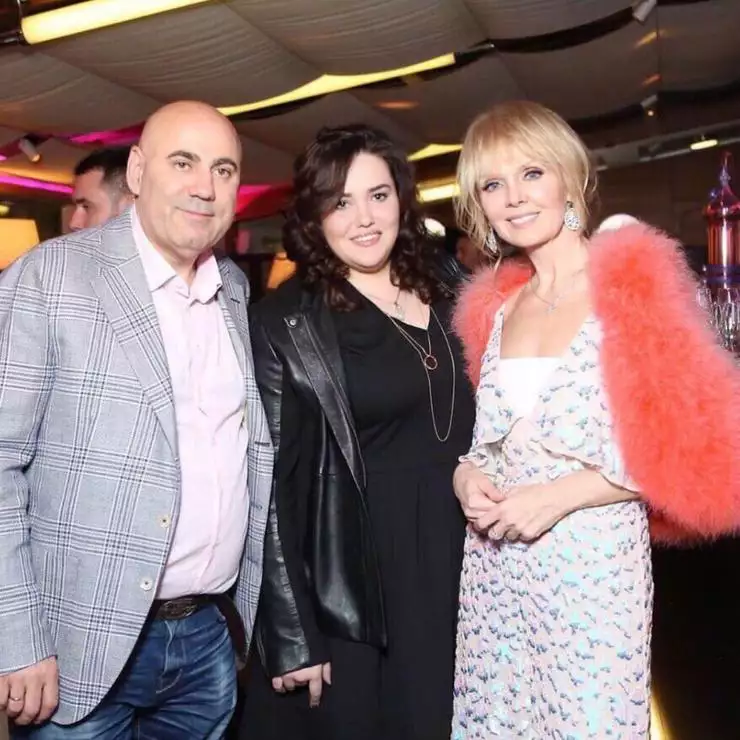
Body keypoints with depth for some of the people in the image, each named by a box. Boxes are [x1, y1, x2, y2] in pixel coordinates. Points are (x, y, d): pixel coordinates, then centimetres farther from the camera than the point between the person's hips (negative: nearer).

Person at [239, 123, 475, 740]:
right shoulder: (286, 324, -9)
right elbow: (272, 485, -10)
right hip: (350, 587, -4)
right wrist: (292, 638, -12)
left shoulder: (449, 286, 6)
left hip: (457, 570, 5)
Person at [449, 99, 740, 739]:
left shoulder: (632, 285, -8)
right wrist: (467, 473, -5)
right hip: (494, 569, 5)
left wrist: (562, 495, -17)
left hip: (593, 568, -5)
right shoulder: (495, 307, 9)